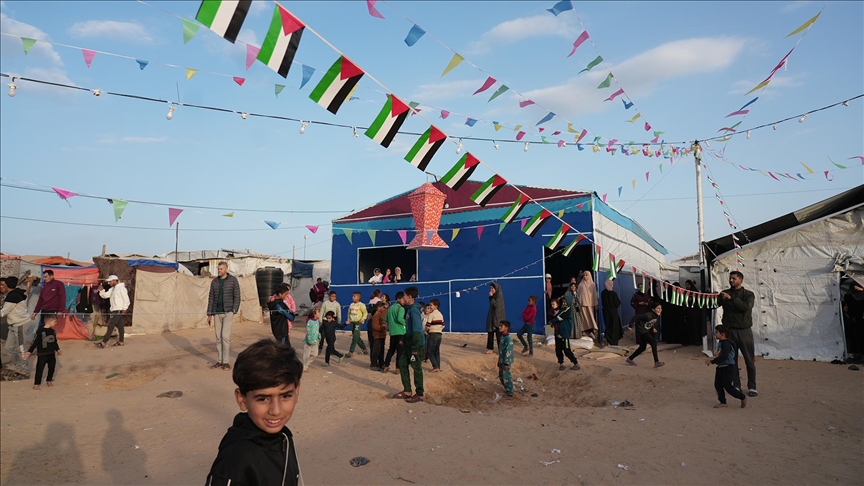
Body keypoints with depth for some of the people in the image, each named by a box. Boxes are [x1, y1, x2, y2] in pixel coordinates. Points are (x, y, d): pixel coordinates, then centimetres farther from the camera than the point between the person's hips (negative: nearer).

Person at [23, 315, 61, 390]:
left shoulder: (53, 331, 5)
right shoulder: (40, 332, -15)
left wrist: (58, 350, 19)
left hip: (52, 354, 6)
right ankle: (36, 384, 9)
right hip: (42, 355, -6)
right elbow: (35, 342, -13)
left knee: (52, 368, 13)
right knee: (39, 369, -1)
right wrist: (29, 352, -15)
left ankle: (49, 380, 30)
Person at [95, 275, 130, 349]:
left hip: (118, 310, -9)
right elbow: (105, 295, 14)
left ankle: (104, 342, -12)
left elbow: (126, 299, -13)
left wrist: (124, 308, -15)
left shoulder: (121, 288, -10)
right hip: (114, 310, 9)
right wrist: (101, 290, -4)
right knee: (120, 326, 11)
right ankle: (121, 341, 14)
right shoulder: (112, 289, 17)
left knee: (111, 325, -11)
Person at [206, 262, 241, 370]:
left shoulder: (233, 280, -3)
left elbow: (237, 297, -4)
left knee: (225, 336, -9)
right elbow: (211, 298, 10)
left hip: (228, 312, -4)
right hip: (217, 313, 4)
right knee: (218, 337, 7)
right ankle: (219, 361, 15)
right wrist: (209, 314, 7)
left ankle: (226, 362, -2)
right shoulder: (214, 282, 8)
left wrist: (234, 311, -12)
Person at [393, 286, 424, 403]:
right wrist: (404, 340, 17)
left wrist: (415, 348, -22)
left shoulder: (414, 310, -19)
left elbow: (417, 330, -23)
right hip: (409, 343, 10)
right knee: (402, 364, 13)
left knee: (416, 368, 0)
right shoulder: (409, 309, 11)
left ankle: (419, 394, 11)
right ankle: (407, 391, 22)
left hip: (416, 344, -10)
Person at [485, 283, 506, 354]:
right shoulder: (494, 296, 10)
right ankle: (490, 348, 11)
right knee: (490, 333, 7)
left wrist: (491, 297, -19)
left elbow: (495, 305, -24)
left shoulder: (499, 296, -14)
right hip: (492, 317, 8)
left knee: (499, 335, 0)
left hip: (498, 318, -8)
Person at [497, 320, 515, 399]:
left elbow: (508, 351, -23)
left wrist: (506, 363, -23)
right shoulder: (502, 336, 8)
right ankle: (507, 389, 36)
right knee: (501, 376, 19)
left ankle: (510, 394, 11)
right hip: (501, 360, 9)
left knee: (506, 377, -1)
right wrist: (499, 361, 20)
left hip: (506, 361, -9)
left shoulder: (508, 338, -22)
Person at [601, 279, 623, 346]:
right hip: (613, 313, -5)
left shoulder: (603, 293, -5)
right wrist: (619, 301, 7)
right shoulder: (613, 293, -20)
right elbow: (617, 304, -16)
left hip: (606, 313, 5)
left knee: (608, 327, 17)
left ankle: (608, 342, 23)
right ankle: (614, 343, 9)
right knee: (614, 328, 6)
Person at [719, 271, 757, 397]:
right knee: (732, 359, 6)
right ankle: (736, 385, 15)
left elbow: (747, 306, -17)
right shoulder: (724, 293, 8)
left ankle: (752, 387, 10)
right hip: (729, 330, 2)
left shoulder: (748, 294, 2)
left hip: (744, 330, -2)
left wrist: (731, 298, -24)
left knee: (749, 360, 2)